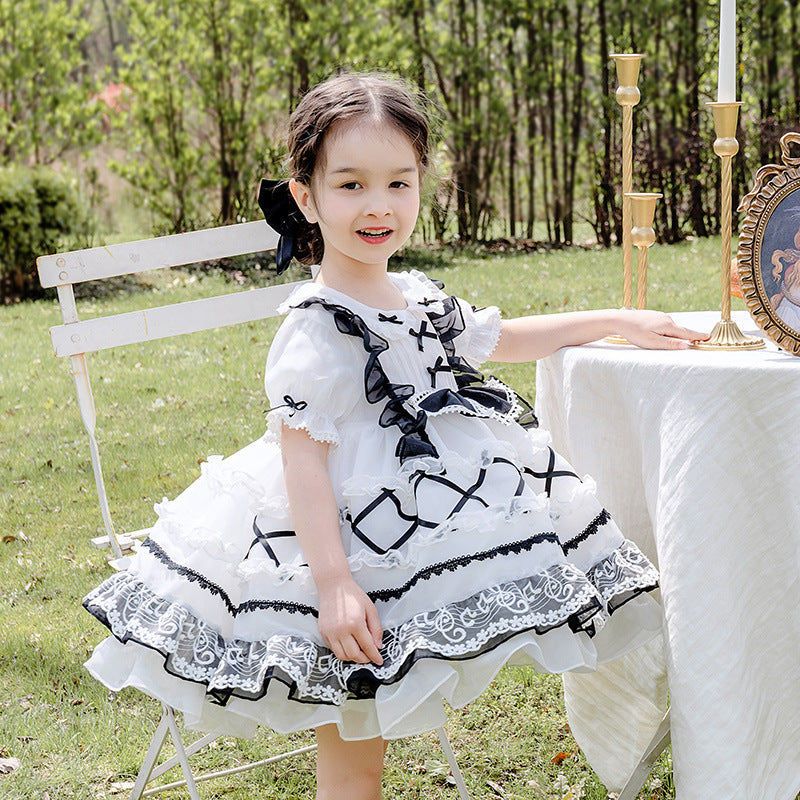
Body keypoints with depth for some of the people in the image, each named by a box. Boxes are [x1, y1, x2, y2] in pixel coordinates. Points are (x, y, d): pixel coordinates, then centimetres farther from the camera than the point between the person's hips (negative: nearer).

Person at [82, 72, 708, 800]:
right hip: (360, 559, -8)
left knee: (373, 732, 14)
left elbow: (501, 339, 27)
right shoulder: (318, 327, -17)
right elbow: (302, 453, -21)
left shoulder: (420, 299, 9)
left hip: (431, 538, 8)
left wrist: (615, 322, 28)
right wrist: (332, 582, -27)